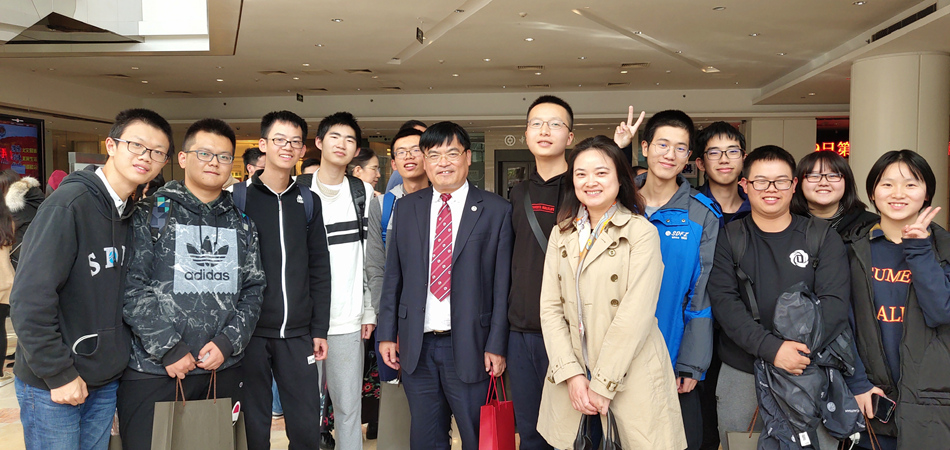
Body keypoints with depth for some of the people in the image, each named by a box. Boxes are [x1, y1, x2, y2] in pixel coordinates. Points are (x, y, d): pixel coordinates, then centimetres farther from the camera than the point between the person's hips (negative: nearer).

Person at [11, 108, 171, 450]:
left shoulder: (131, 213, 6)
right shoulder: (70, 203, -17)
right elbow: (30, 298, -21)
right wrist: (59, 374, -17)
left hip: (106, 382, 7)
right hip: (52, 385, -7)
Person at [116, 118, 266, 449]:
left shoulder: (241, 224, 12)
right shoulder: (151, 214, 0)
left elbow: (253, 290, 9)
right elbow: (133, 288, -7)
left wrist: (227, 343, -5)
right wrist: (169, 349, -12)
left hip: (224, 370, 4)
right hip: (153, 370, -3)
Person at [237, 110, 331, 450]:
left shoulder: (308, 202, 10)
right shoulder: (238, 198, 1)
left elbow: (319, 269, 10)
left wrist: (319, 329, 6)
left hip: (297, 333, 3)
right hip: (250, 332, -2)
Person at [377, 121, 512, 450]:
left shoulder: (496, 210, -2)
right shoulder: (406, 208, 8)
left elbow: (502, 283, -4)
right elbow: (393, 276, 9)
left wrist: (496, 346, -8)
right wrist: (387, 334, 5)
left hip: (469, 346, -3)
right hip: (416, 345, 3)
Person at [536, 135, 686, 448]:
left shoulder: (641, 233, -7)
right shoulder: (561, 234, 8)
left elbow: (635, 314, -14)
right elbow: (550, 308, 2)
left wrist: (602, 384, -15)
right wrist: (572, 375, -8)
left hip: (631, 375, -4)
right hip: (573, 380, 4)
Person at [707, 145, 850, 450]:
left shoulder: (824, 238, 4)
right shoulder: (727, 238, 1)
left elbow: (834, 303, -6)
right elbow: (723, 301, -10)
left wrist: (801, 349, -22)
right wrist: (770, 348, -23)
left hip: (811, 373, 0)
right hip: (740, 374, 0)